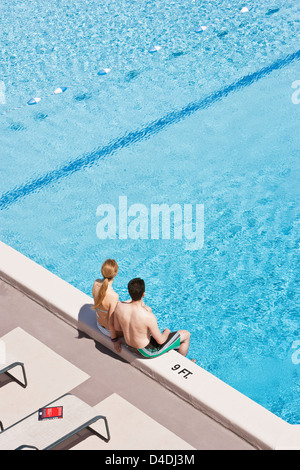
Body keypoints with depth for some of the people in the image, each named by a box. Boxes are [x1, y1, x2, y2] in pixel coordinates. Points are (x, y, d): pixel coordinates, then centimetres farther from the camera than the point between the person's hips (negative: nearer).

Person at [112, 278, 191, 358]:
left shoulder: (119, 306, -21)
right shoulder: (148, 317, -36)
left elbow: (117, 327, -1)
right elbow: (161, 341, -22)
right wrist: (166, 333, -1)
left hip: (130, 345, 6)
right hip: (148, 351, -6)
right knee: (186, 334, 8)